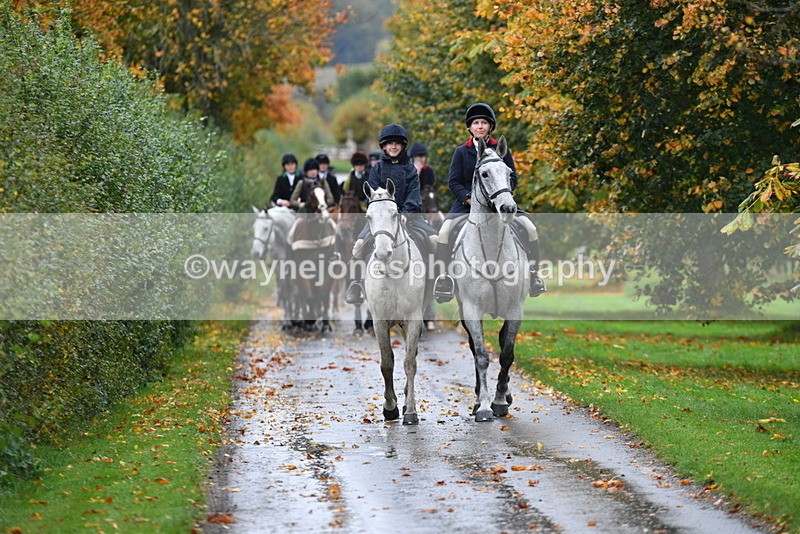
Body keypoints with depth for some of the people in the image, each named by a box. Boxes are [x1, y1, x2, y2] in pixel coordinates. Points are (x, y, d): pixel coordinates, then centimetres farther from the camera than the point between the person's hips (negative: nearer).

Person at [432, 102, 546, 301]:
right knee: (446, 230, -26)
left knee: (528, 227, -18)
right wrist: (469, 198, -15)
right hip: (466, 203, -1)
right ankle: (441, 275, -17)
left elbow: (512, 178, 7)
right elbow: (453, 181, 3)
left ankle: (532, 271, -6)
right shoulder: (461, 152, 9)